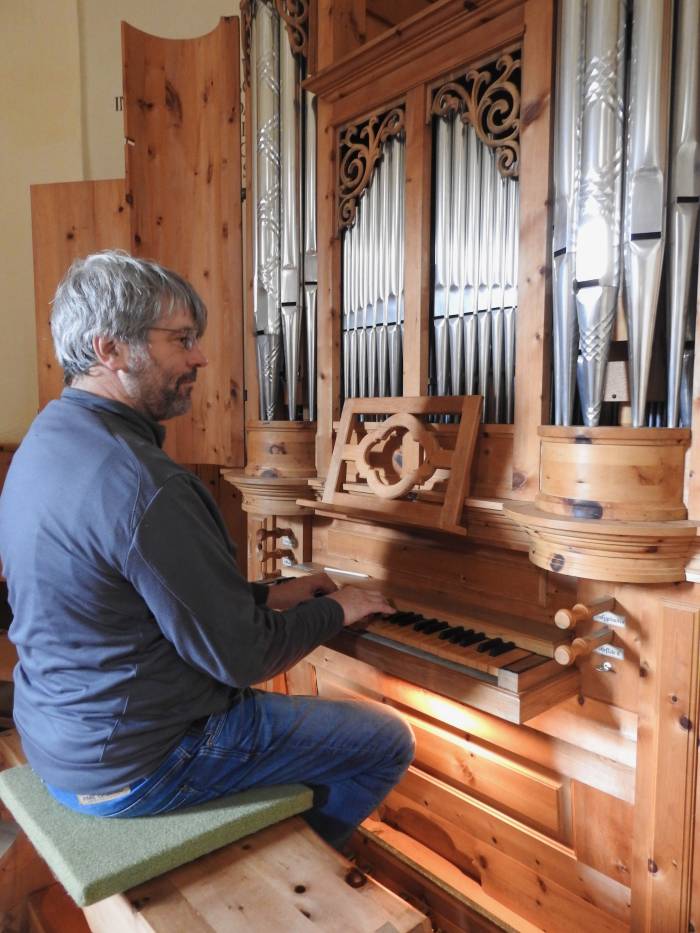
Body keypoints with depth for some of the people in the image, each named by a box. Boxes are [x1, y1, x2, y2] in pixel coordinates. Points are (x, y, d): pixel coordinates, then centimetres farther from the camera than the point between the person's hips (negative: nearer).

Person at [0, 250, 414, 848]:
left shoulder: (48, 441, 3)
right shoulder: (144, 484, -30)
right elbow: (240, 658, -24)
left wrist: (268, 596, 7)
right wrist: (335, 610, -6)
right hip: (133, 766, -9)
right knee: (388, 741, 1)